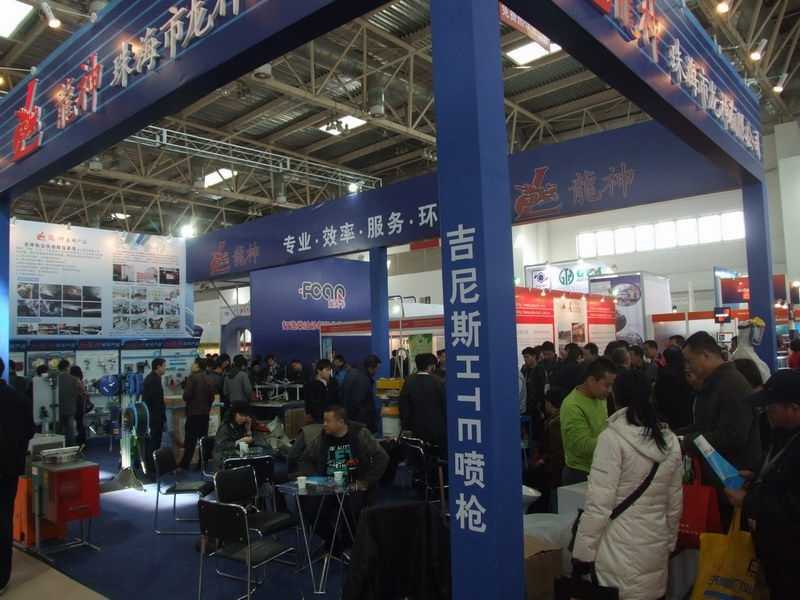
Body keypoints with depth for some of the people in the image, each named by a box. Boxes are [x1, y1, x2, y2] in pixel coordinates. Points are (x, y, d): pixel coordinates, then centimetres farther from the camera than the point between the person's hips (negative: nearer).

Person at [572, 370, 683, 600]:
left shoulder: (612, 437, -14)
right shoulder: (671, 440, 4)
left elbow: (599, 503, -16)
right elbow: (675, 503, 11)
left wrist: (583, 552, -9)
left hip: (620, 550, -5)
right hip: (656, 547, 6)